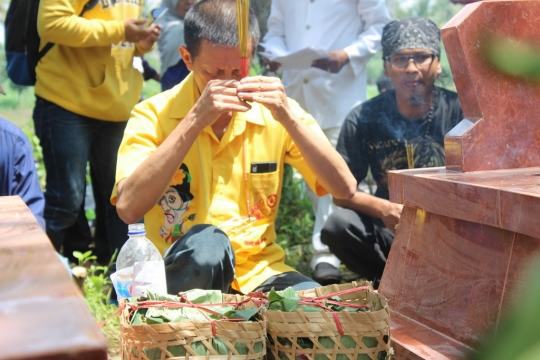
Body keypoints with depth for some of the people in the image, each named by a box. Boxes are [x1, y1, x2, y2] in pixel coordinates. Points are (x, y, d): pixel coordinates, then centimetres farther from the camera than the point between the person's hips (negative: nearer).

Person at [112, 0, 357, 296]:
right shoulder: (153, 116, -6)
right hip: (180, 276, -2)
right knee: (207, 242, -35)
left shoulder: (272, 113, 1)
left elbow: (344, 190, -7)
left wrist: (288, 117, -19)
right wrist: (195, 120, -26)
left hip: (260, 274, 3)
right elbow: (128, 209, -23)